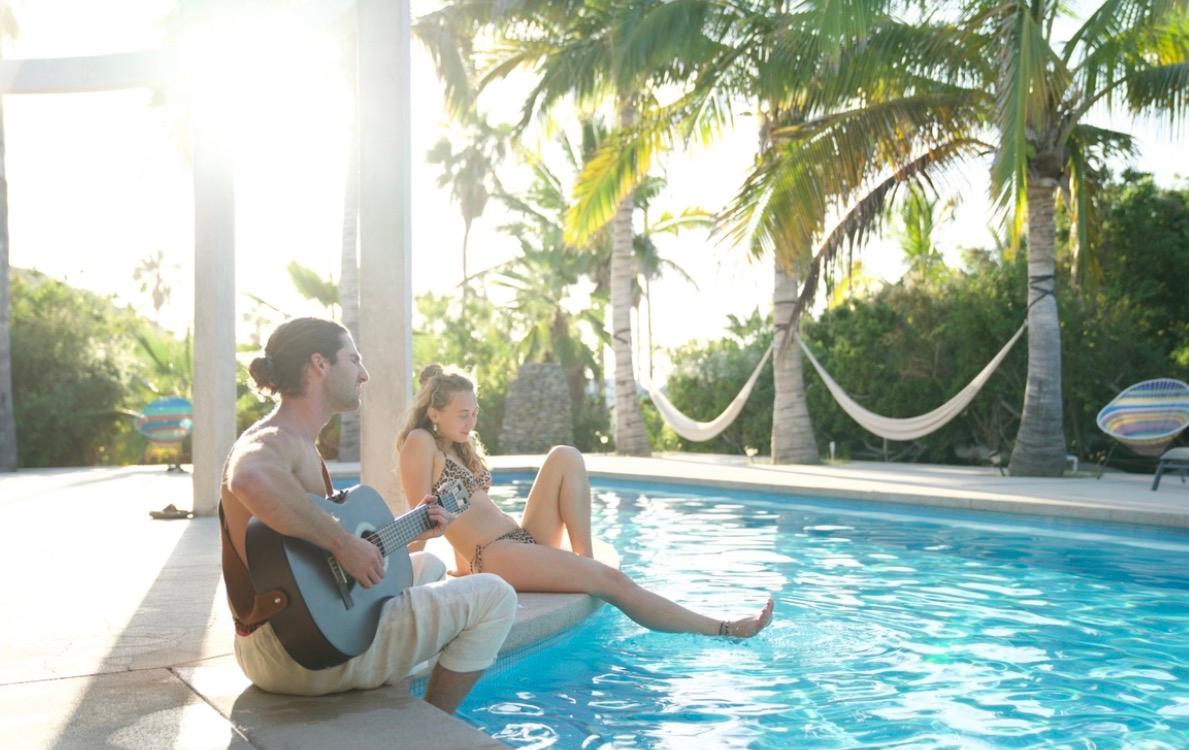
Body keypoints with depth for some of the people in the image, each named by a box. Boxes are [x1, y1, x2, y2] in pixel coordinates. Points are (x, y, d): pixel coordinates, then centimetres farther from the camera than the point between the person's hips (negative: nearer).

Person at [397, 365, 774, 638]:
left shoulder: (461, 446, 20)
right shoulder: (420, 443, -7)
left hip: (521, 538, 9)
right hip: (493, 557, -9)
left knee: (565, 458, -5)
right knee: (611, 580, -16)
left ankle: (584, 558, -11)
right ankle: (722, 629, -12)